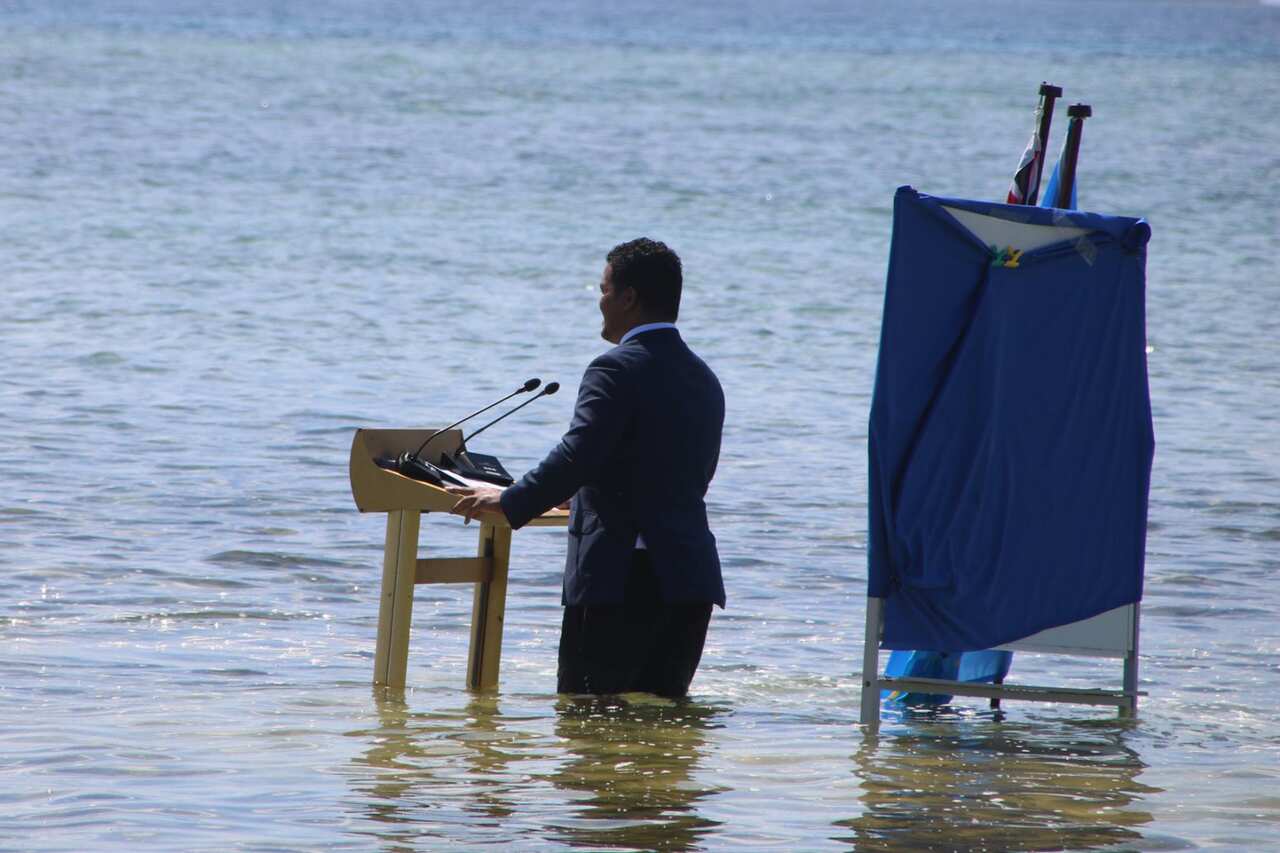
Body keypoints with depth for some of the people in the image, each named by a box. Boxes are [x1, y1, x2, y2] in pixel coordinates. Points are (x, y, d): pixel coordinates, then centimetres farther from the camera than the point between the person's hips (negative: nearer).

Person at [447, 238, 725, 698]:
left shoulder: (616, 370, -10)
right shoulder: (705, 380, 17)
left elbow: (577, 457, -19)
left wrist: (510, 501, -5)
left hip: (620, 576, -8)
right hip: (694, 578, 8)